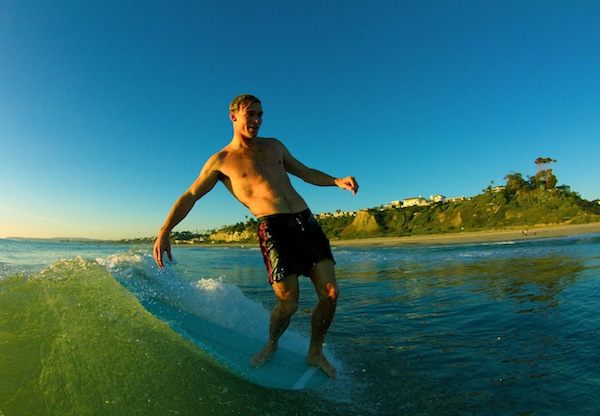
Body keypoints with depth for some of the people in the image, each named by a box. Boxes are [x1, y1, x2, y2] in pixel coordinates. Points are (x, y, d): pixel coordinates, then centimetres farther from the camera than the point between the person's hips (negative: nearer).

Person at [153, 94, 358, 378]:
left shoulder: (273, 146, 23)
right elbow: (190, 196, 11)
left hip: (306, 220, 5)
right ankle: (271, 345, 26)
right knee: (288, 302, -9)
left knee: (330, 293, -3)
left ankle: (315, 353, 22)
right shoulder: (220, 160, 11)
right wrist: (164, 232, 0)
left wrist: (337, 181, 10)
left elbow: (305, 173, 27)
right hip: (273, 227, -4)